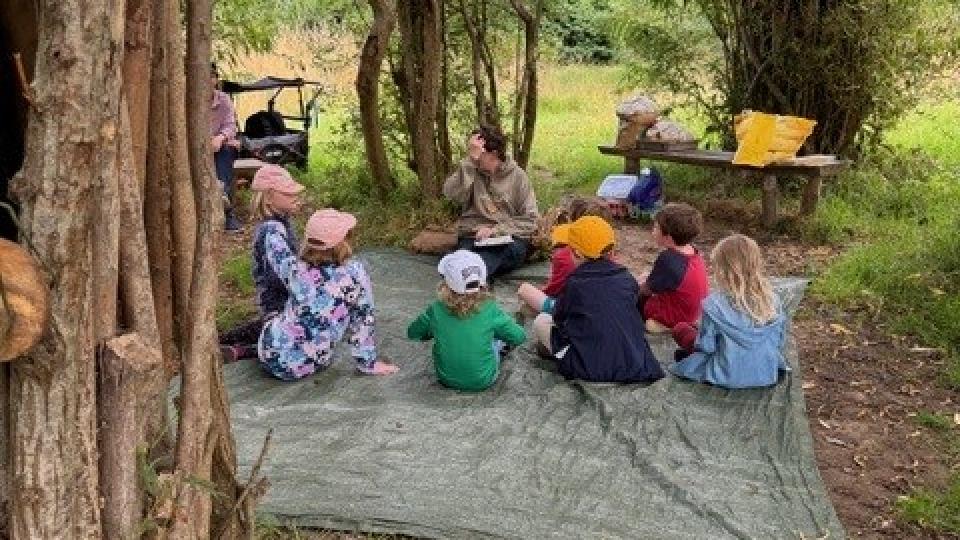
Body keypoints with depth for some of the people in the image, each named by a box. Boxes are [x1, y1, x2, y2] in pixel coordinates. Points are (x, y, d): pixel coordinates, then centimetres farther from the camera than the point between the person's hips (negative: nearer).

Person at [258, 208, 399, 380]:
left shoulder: (295, 269, -13)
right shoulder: (354, 273, -19)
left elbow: (274, 238, 7)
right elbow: (363, 321, -11)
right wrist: (368, 363, 0)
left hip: (270, 356, 2)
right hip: (308, 366, -2)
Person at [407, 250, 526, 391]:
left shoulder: (436, 310, -17)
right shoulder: (490, 310, -20)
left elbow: (412, 333, 0)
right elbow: (519, 337, -8)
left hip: (447, 379, 1)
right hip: (483, 381, -1)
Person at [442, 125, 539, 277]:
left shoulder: (517, 176, 7)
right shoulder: (471, 172, 11)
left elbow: (530, 220, 2)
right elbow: (452, 194, -10)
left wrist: (496, 230, -10)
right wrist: (470, 159, -14)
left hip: (509, 237, -2)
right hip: (473, 237, 2)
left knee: (515, 248, -37)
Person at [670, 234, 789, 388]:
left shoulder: (715, 304, -22)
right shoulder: (770, 299, -9)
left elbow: (706, 346, -14)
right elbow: (780, 340, 2)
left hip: (728, 377, -5)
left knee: (680, 329, 10)